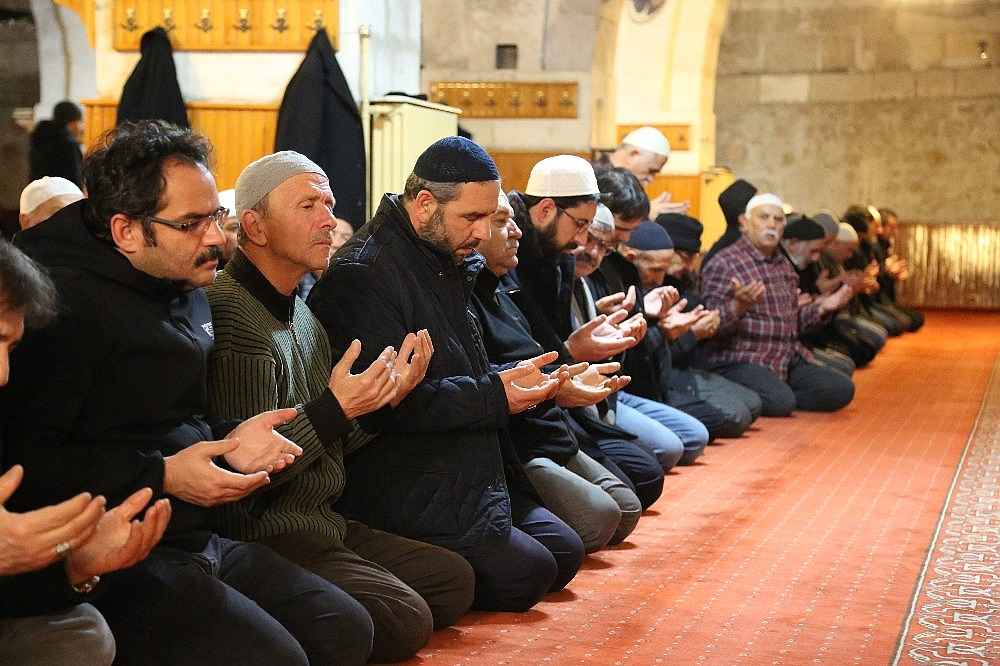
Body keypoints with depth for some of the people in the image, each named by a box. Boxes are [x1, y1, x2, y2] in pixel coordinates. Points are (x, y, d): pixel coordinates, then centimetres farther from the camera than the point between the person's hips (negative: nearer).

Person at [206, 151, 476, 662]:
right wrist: (335, 409, -25)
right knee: (405, 619, -21)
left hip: (323, 524, 10)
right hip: (266, 535, -10)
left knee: (455, 579, 8)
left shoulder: (300, 314, 14)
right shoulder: (232, 314, -18)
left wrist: (385, 396, 1)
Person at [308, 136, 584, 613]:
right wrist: (494, 395, -21)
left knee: (565, 552, 8)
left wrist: (513, 379, 2)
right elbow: (387, 403, -24)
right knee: (525, 573, -16)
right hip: (407, 496, -10)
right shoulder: (363, 275, -17)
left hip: (474, 478, 10)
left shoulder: (449, 265, 14)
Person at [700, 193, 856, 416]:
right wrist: (738, 306, -33)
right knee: (780, 401, -31)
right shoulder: (724, 264, -8)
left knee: (841, 389, -10)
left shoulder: (784, 265, 18)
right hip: (741, 361, -7)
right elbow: (712, 325, -15)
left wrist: (822, 307, 10)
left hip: (788, 359, 7)